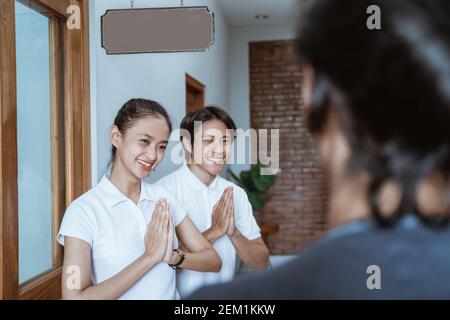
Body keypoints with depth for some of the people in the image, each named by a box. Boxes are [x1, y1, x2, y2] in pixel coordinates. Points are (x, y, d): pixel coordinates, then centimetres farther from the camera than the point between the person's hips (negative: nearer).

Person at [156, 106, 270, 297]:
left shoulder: (237, 194, 2)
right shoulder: (163, 191, -11)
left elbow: (261, 263, 2)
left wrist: (234, 233, -14)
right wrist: (212, 232, -19)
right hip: (182, 294, -3)